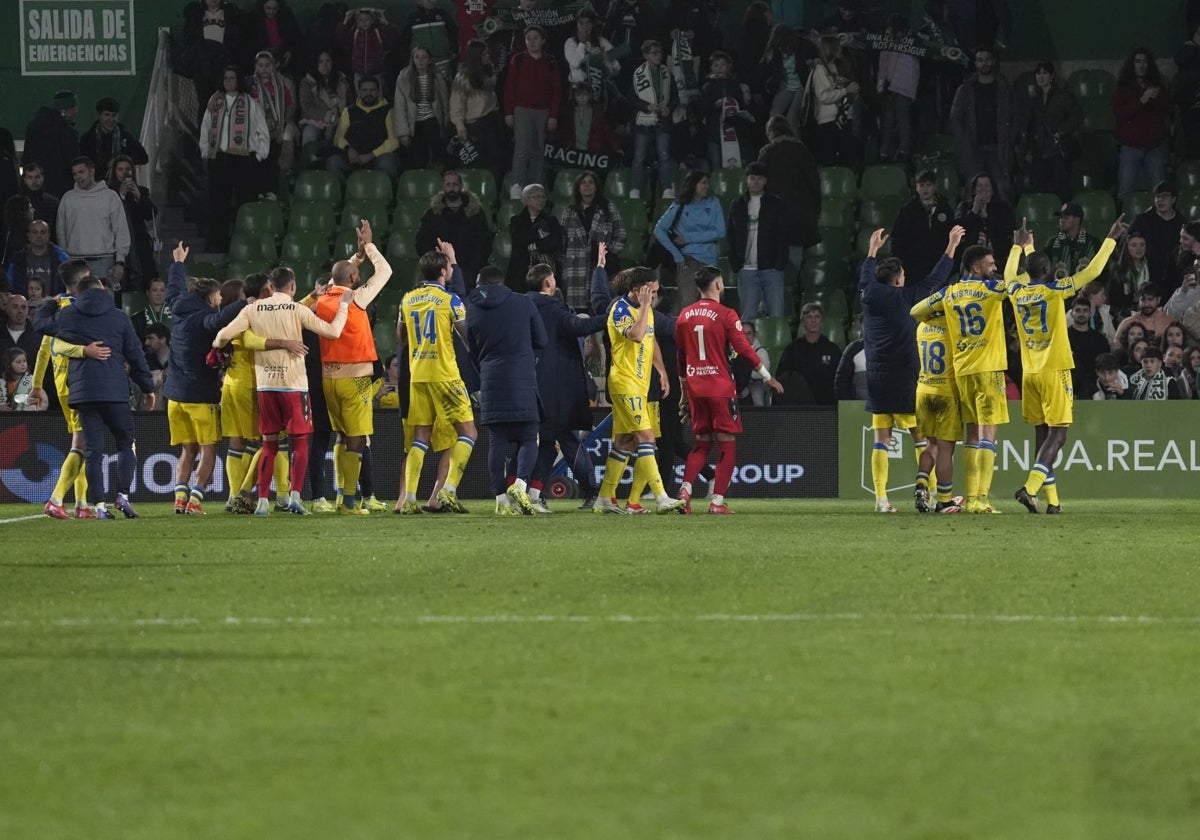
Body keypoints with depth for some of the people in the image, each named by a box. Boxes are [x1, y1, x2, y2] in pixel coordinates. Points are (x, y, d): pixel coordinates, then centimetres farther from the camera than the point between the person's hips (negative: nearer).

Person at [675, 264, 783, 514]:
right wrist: (767, 377, 2)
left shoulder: (684, 316, 8)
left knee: (702, 443, 14)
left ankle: (685, 489, -6)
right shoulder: (726, 315, -8)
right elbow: (743, 349, -9)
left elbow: (680, 356, 13)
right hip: (720, 388, -5)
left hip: (695, 388, 5)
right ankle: (717, 501, -4)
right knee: (727, 445, 2)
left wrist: (684, 391, 21)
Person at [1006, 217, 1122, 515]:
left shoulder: (1017, 293, 4)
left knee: (1043, 434, 8)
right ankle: (1031, 487, -24)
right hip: (1054, 371, -6)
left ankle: (1052, 500, 6)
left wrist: (1020, 246, 43)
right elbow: (1092, 271, -5)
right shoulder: (1054, 290, -9)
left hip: (1030, 373, 6)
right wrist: (1111, 239, 4)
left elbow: (1010, 273, 29)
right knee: (1057, 433, -6)